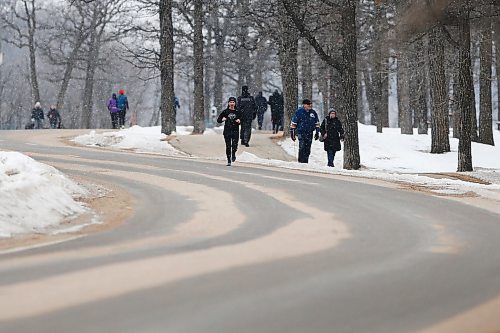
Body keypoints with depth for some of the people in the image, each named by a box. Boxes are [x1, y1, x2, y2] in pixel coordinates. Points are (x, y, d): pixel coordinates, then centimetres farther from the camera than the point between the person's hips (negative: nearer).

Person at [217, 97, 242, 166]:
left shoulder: (238, 112, 5)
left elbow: (241, 121, 12)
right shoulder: (225, 111, 2)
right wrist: (222, 119, -14)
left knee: (234, 145, -13)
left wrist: (239, 121, -10)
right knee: (228, 146, 1)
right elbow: (218, 120, 6)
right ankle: (229, 161, 13)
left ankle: (233, 154, 21)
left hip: (235, 131, 0)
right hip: (227, 131, 0)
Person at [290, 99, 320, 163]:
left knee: (308, 150, 6)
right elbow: (293, 123, -1)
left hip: (309, 133, 5)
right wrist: (292, 133, -2)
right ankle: (301, 161, -15)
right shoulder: (299, 112, -6)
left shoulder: (313, 113, 8)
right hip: (301, 132, -5)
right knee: (302, 147, -19)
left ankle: (306, 162, 14)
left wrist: (317, 132, 15)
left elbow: (317, 123, 19)